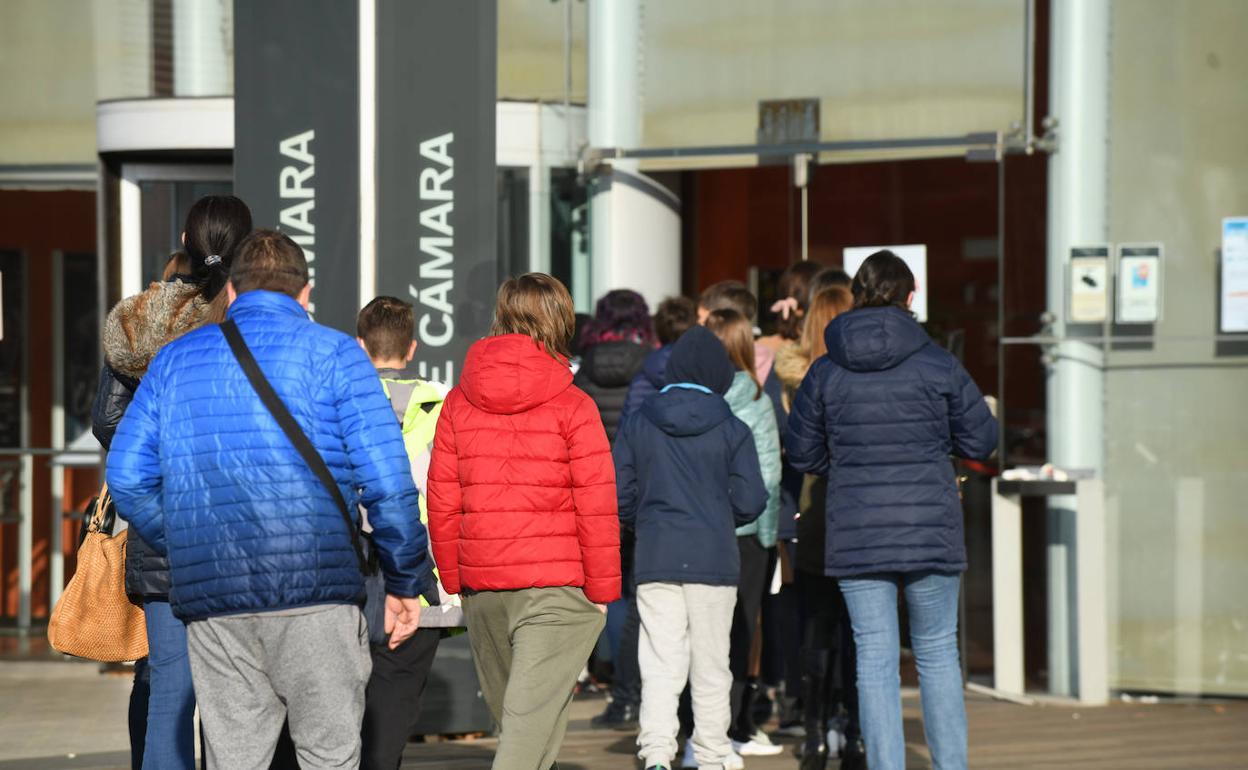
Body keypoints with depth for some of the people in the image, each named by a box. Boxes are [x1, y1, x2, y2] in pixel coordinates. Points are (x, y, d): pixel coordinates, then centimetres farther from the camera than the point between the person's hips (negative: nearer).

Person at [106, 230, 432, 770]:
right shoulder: (333, 354, 3)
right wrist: (405, 582, 4)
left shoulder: (175, 360, 15)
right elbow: (386, 480, -5)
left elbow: (127, 478, 11)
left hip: (210, 603, 4)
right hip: (315, 592, -3)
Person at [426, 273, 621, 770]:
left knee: (511, 714, 18)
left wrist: (454, 580, 15)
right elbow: (596, 506, -8)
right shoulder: (572, 407, -7)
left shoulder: (459, 402, 5)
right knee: (531, 717, -8)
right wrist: (603, 589, 1)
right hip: (558, 588, -5)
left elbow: (442, 504, 6)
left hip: (481, 589, 5)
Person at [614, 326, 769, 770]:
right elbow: (750, 501, -4)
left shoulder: (638, 427, 4)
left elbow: (619, 496, 4)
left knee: (660, 667, -2)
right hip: (713, 560, -1)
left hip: (655, 562, 1)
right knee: (711, 668, 9)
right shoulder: (732, 430, -1)